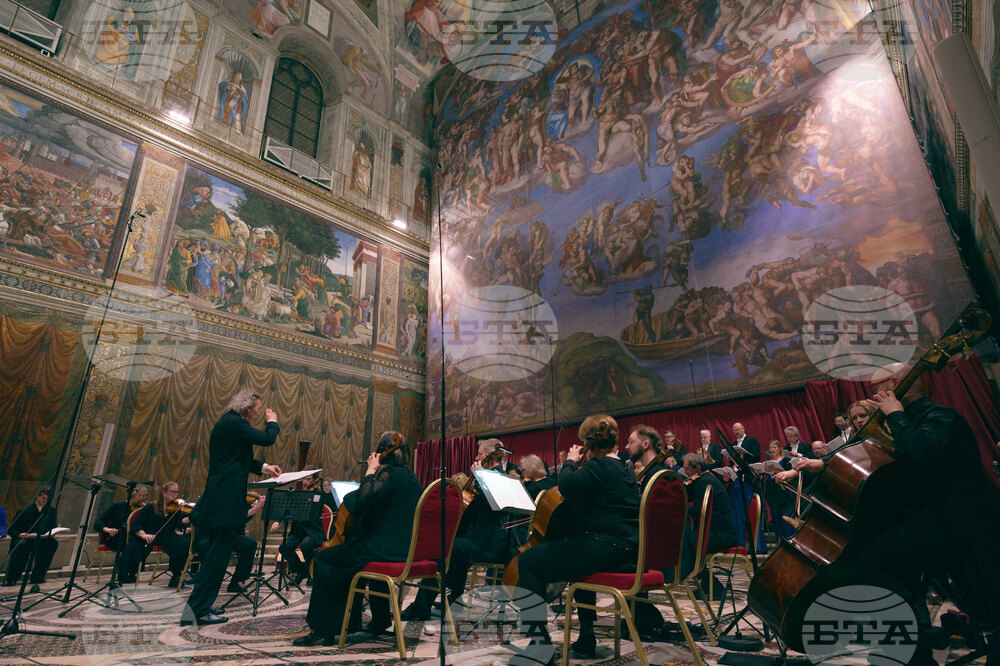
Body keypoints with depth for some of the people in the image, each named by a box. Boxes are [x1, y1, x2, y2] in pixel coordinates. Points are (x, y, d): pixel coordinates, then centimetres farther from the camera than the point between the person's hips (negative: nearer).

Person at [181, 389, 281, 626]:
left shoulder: (228, 422, 18)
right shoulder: (233, 422, -15)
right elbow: (267, 439, -20)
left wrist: (264, 467, 14)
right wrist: (272, 422, 0)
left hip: (219, 498, 11)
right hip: (226, 500, -11)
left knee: (216, 554, 17)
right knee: (218, 555, -5)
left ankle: (199, 607, 25)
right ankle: (197, 609, 1)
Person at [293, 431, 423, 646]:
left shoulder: (389, 474, -14)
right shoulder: (411, 477, 12)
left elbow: (364, 498, -30)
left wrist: (370, 472, -17)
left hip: (385, 551, -9)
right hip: (405, 549, 9)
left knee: (323, 558, 5)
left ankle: (321, 629, 10)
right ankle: (380, 620, 39)